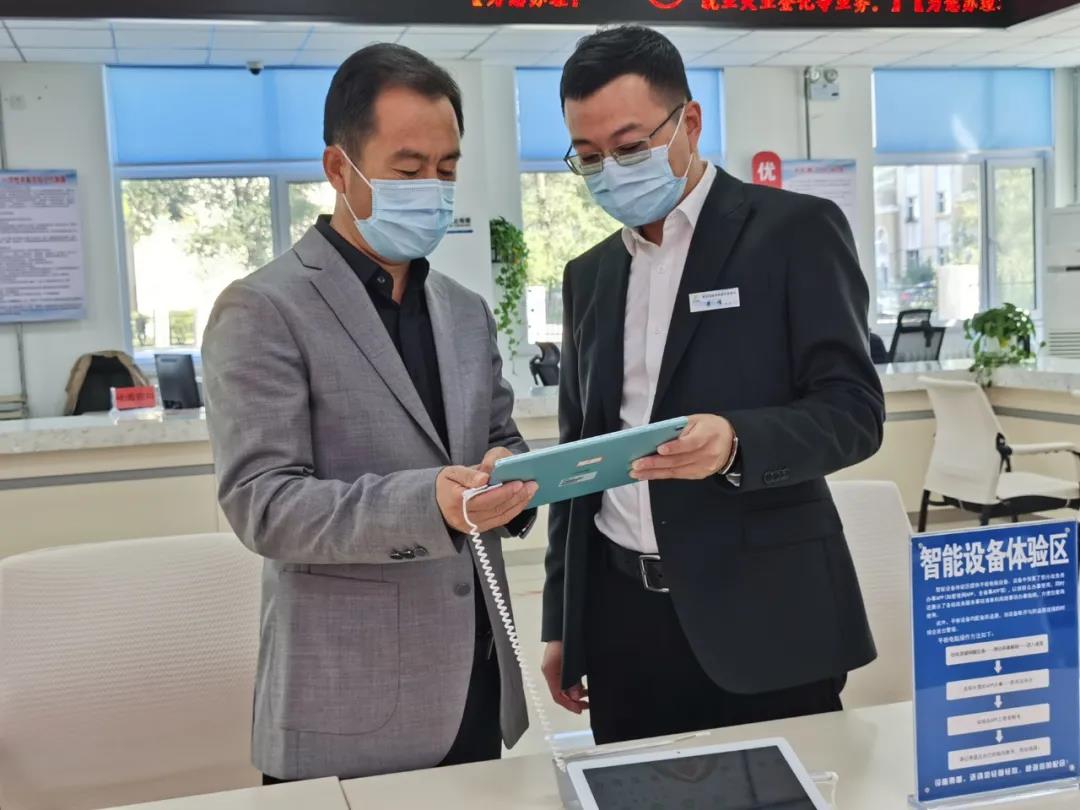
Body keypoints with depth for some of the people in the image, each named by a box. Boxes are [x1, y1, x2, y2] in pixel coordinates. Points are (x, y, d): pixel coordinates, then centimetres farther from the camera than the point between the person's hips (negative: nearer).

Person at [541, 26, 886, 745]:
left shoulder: (795, 230, -4)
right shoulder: (589, 275, 13)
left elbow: (855, 410, -9)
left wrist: (736, 444, -29)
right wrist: (562, 621, 14)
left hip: (763, 617, -4)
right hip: (620, 617, 5)